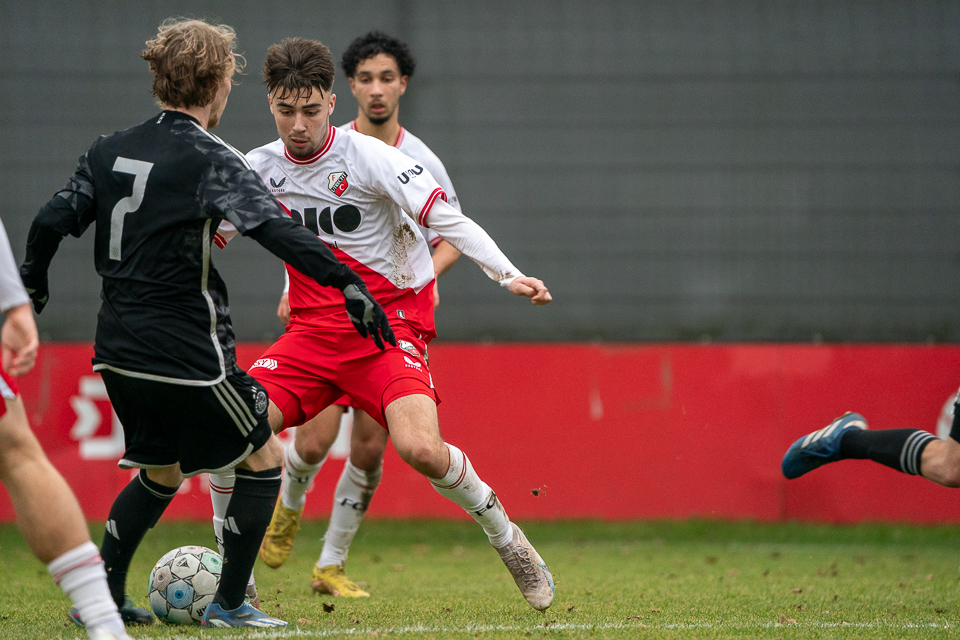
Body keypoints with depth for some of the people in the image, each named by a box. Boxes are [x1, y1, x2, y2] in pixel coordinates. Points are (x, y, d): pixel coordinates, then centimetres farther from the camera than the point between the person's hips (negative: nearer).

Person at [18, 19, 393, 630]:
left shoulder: (110, 150, 7)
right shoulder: (213, 161, -12)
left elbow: (51, 222, 6)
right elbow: (277, 230, -23)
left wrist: (32, 286, 23)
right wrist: (347, 282, -26)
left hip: (120, 350, 7)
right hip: (189, 356, -7)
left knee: (159, 474, 24)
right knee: (264, 459, 9)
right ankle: (230, 604, 8)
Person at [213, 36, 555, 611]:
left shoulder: (366, 157, -12)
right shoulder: (259, 169, 2)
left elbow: (446, 219, -15)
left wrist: (509, 275, -27)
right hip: (312, 332, 4)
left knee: (421, 448, -28)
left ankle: (506, 537, 0)